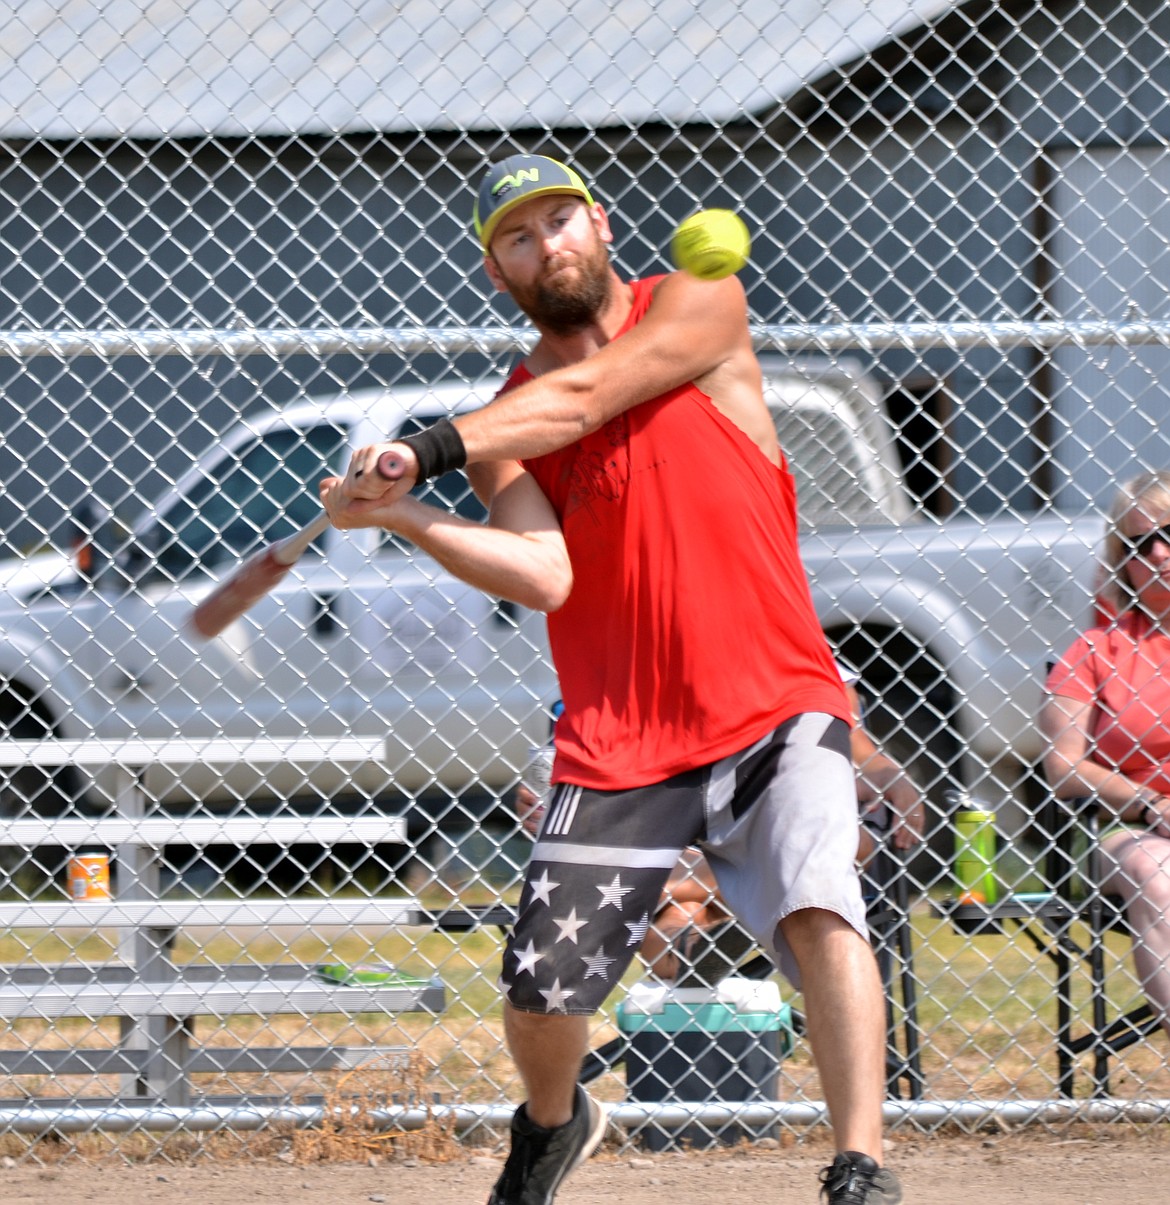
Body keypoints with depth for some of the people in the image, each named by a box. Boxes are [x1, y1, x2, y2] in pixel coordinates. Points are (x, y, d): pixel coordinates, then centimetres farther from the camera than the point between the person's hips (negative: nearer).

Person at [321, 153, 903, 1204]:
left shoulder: (698, 306, 1)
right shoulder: (504, 425, 9)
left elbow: (582, 400, -17)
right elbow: (543, 577, -9)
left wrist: (428, 449, -24)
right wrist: (403, 515, -22)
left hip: (775, 708, -3)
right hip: (618, 744, 3)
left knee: (817, 909, -28)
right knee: (540, 993, -1)